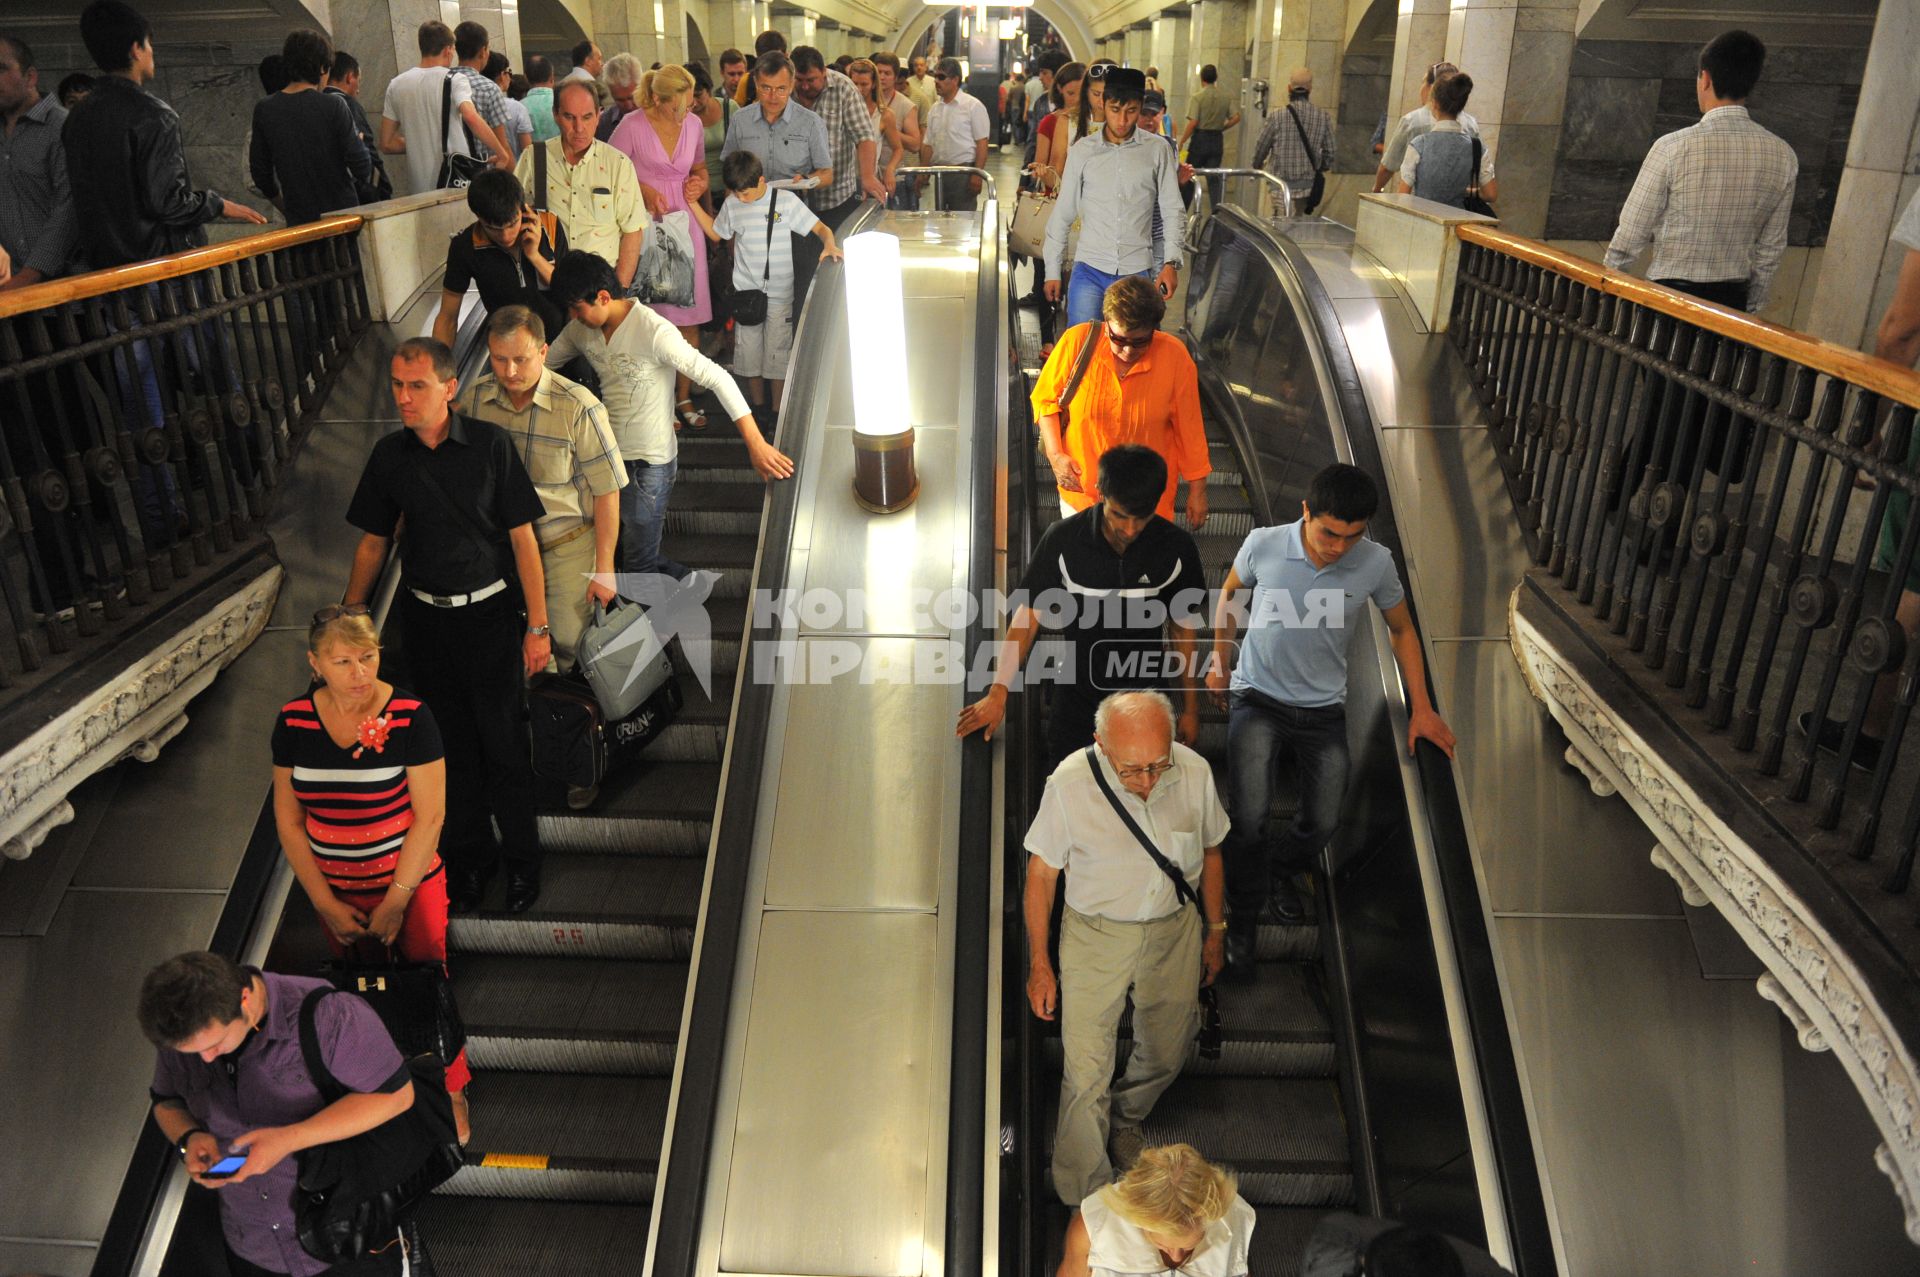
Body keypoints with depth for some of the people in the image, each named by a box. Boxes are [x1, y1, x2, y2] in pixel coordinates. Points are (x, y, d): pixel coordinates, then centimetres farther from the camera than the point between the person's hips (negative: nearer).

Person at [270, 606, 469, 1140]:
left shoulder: (410, 716, -18)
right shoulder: (293, 721, -7)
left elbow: (430, 816, -16)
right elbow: (288, 817, -1)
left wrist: (396, 901, -14)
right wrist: (326, 903, -5)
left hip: (409, 881, -3)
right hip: (333, 890, 3)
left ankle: (451, 1091, 25)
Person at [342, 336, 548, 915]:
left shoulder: (490, 444, -11)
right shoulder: (390, 455, -1)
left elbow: (522, 537, -9)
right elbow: (373, 542, 10)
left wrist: (538, 625, -10)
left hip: (489, 612, -3)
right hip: (424, 614, 3)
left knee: (503, 741, 2)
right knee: (451, 742, 12)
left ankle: (521, 857, 21)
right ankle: (469, 853, 30)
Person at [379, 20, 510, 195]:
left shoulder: (396, 85, 10)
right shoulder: (455, 80, -5)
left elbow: (387, 144, 10)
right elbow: (472, 118, -24)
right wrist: (502, 155, -17)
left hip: (420, 188, 4)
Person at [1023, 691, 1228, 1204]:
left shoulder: (1195, 773, -17)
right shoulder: (1070, 783, -24)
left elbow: (1209, 853, 2)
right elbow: (1042, 873, -10)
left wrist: (1214, 933, 13)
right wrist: (1039, 964, -4)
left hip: (1175, 931, 3)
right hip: (1096, 936, -3)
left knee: (1166, 1053, 20)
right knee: (1086, 1074, -1)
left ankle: (1126, 1119, 53)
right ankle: (1084, 1202, 21)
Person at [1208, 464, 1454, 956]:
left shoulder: (1375, 564, -13)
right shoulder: (1264, 545, -17)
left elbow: (1402, 630, 4)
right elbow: (1231, 593, 5)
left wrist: (1422, 708, 3)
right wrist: (1220, 664, 8)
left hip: (1324, 708, 2)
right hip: (1257, 698, -2)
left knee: (1323, 822, 4)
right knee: (1250, 814, -16)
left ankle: (1283, 867, 39)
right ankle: (1244, 919, 7)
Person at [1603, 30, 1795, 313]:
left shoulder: (1672, 148, -12)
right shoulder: (1782, 157, 2)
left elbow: (1631, 234, -6)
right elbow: (1771, 248, 8)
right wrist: (1751, 308, 19)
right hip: (1733, 301, 4)